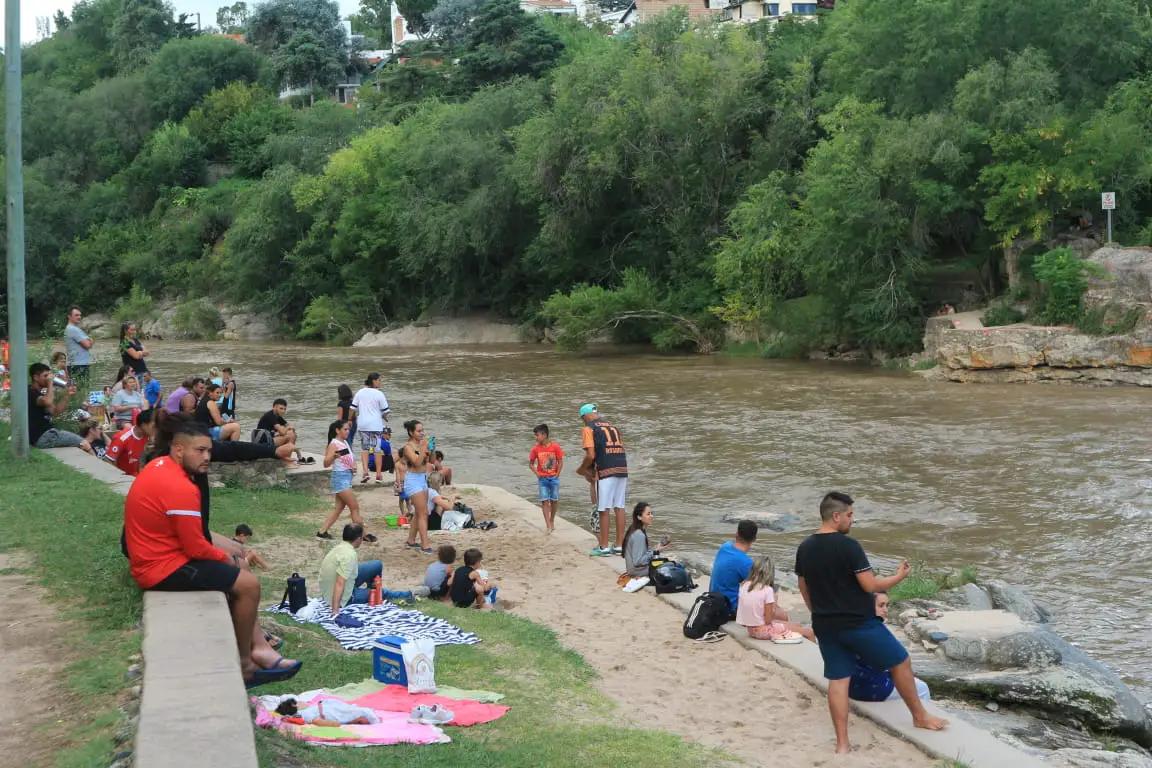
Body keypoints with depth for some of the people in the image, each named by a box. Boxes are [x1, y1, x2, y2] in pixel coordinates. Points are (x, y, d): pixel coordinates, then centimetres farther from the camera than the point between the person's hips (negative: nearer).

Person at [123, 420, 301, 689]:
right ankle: (245, 664, 7)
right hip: (163, 567, -11)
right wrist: (226, 558, -3)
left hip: (157, 552, 11)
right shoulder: (181, 489, -27)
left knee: (236, 556, 19)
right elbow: (195, 549, -22)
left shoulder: (161, 464, 3)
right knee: (248, 584, -10)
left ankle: (254, 643, 15)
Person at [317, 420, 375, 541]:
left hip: (347, 476, 9)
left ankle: (322, 532, 14)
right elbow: (326, 463, -22)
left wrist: (354, 465, 5)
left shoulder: (345, 442, 12)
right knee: (355, 507, -5)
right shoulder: (334, 444, -14)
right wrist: (333, 456, -42)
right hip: (340, 477, -9)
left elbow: (351, 458, 26)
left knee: (339, 508, 11)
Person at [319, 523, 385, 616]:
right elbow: (340, 583, -35)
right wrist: (335, 610, -37)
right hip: (343, 598, -8)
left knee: (377, 565, 14)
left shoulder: (340, 547, -1)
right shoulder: (350, 554, -29)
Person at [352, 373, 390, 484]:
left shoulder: (360, 392, 5)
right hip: (376, 424, -3)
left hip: (363, 424, 3)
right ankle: (379, 474, 6)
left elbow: (353, 408, 7)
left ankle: (365, 471, -5)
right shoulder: (379, 394, -7)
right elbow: (385, 411, -4)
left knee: (364, 448, 10)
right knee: (377, 448, 3)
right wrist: (385, 418, 17)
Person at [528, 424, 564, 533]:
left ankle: (552, 521, 28)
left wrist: (557, 474, -8)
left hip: (554, 478, -1)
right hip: (542, 479, 1)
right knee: (544, 501, -5)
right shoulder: (536, 449, -4)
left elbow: (560, 462, -2)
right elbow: (531, 464, 5)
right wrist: (537, 474, -7)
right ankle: (548, 526, -6)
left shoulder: (555, 447, -9)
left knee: (554, 500, 9)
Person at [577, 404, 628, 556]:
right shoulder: (612, 427, 20)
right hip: (622, 469, 7)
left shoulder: (589, 428, -1)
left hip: (606, 471, -6)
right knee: (619, 508, 10)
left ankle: (604, 547, 6)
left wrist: (582, 469, 7)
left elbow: (591, 455, -11)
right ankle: (619, 546, 14)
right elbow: (618, 450, 17)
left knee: (604, 510, 2)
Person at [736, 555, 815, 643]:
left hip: (750, 629, 8)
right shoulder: (767, 590, -20)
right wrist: (773, 607, -3)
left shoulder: (743, 586, -3)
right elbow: (768, 620, -18)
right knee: (809, 633, -2)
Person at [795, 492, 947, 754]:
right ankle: (920, 717, 27)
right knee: (901, 662, 12)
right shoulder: (848, 545, -19)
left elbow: (804, 590, 13)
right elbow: (870, 585, -18)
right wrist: (899, 576, -2)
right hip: (858, 623, -6)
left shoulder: (804, 548, 3)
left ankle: (842, 744, 9)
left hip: (826, 626, 6)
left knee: (838, 679, 10)